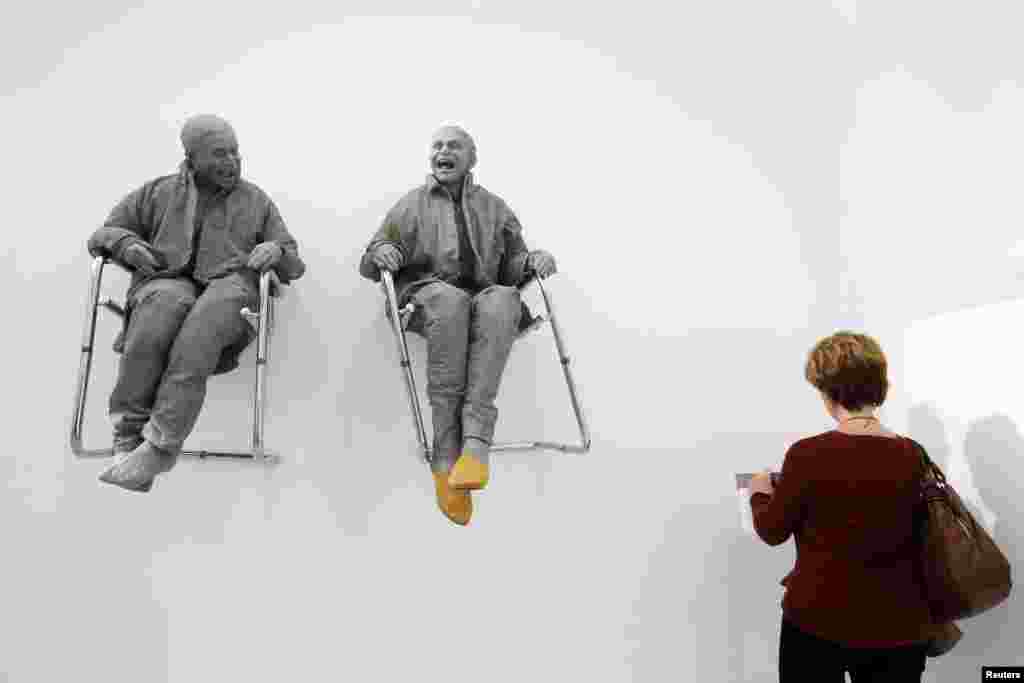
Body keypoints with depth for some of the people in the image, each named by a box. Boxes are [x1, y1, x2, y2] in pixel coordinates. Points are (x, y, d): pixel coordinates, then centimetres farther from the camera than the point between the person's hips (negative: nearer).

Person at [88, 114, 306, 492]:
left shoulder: (256, 201, 20)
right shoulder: (158, 192, 20)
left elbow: (294, 266, 18)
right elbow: (101, 234, 24)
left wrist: (277, 251, -7)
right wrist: (125, 243, -1)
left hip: (228, 288, 0)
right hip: (166, 282, 1)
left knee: (210, 312, -38)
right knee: (169, 301, -38)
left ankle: (159, 445, -42)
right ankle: (129, 430, -33)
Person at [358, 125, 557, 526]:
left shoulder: (494, 207, 25)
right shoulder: (410, 205, 22)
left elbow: (511, 265, 22)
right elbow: (368, 266, 19)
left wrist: (532, 260, -2)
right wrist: (379, 254, -6)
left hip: (485, 295, 1)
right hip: (427, 296, -1)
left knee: (502, 299, -36)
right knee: (449, 299, -39)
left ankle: (475, 442, -46)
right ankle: (445, 457, -42)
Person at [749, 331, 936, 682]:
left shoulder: (809, 454, -17)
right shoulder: (913, 456, -5)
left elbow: (773, 531, -4)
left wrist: (760, 493, 17)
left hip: (821, 620, -3)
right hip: (901, 625, 4)